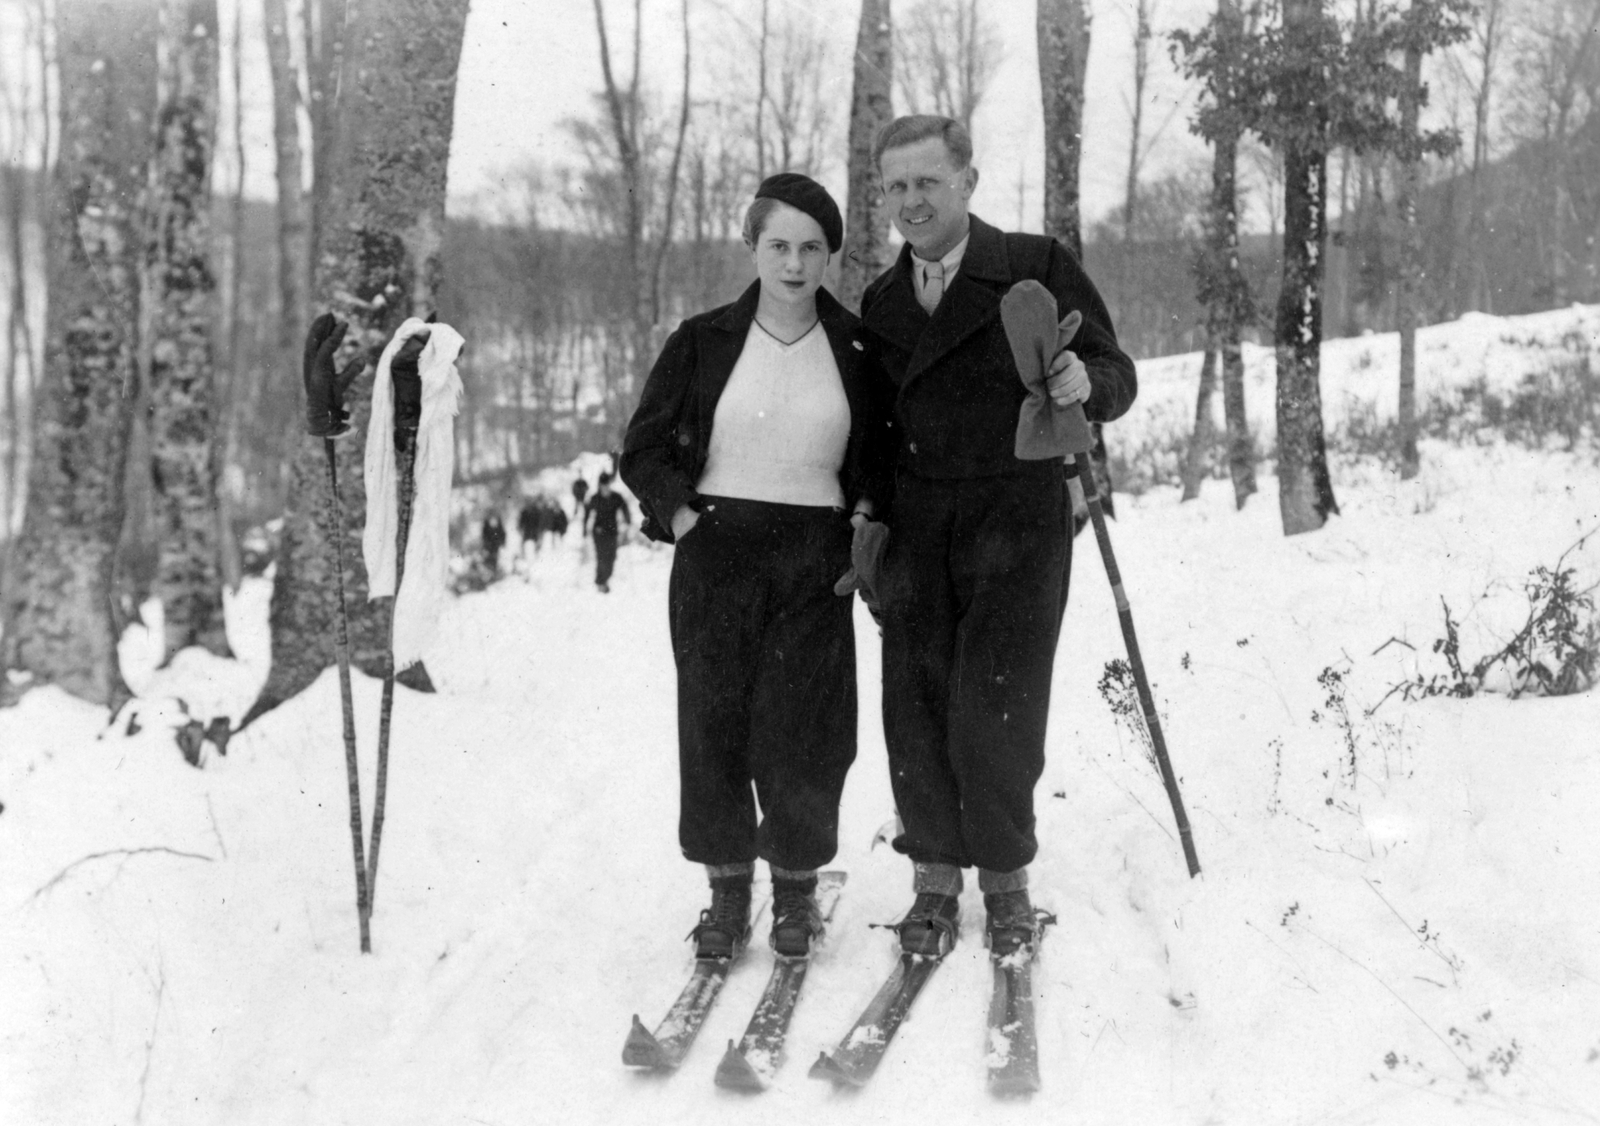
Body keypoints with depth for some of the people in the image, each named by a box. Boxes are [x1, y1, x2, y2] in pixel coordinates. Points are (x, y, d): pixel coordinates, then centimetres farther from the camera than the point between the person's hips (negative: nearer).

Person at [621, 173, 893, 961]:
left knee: (802, 727, -2)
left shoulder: (858, 349, 6)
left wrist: (868, 513, 3)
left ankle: (796, 887, 16)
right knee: (713, 721, 1)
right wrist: (677, 512, -6)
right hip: (715, 550, 0)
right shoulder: (703, 342, 3)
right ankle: (727, 888, 16)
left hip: (815, 558, 0)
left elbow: (884, 452, 19)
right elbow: (644, 447, 8)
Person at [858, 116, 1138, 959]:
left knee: (994, 709, -6)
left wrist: (1085, 383, -22)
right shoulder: (880, 303, 13)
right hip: (915, 527, 4)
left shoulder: (1035, 268, 0)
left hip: (1016, 519, -4)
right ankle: (935, 877, 20)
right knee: (915, 706, 3)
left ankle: (1006, 875, 17)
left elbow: (1114, 372, 1)